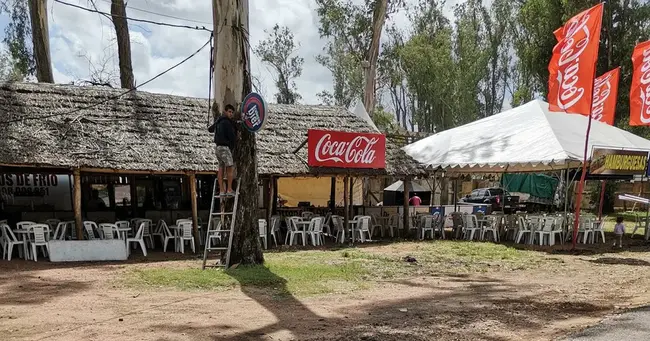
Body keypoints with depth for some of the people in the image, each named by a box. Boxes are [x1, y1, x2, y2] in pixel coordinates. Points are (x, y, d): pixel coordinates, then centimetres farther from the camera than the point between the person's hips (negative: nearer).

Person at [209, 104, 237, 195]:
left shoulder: (219, 121, 15)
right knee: (230, 167, -7)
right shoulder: (226, 122, -12)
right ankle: (229, 190, -10)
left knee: (221, 168, 7)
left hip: (218, 147, 9)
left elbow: (210, 129, 32)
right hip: (224, 147, -9)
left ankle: (221, 190, 6)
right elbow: (232, 136, -12)